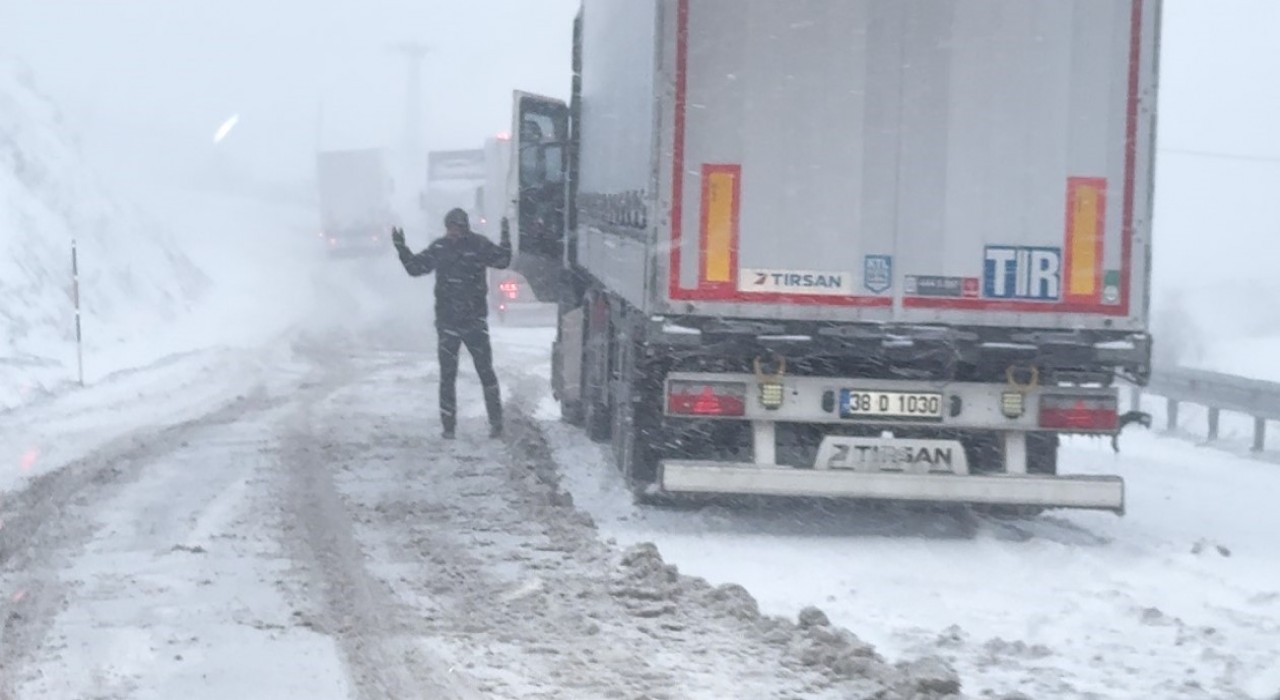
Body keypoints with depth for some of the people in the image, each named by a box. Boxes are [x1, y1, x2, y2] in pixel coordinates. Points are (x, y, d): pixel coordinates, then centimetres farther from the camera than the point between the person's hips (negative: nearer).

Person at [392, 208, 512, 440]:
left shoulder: (479, 245, -3)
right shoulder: (438, 248, 4)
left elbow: (502, 261, -12)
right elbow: (415, 267, 12)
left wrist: (506, 241, -24)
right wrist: (401, 249, 3)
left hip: (475, 320, -3)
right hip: (447, 320, 3)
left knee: (485, 371, -2)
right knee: (447, 375, 5)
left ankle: (496, 422, 5)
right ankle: (448, 425, 11)